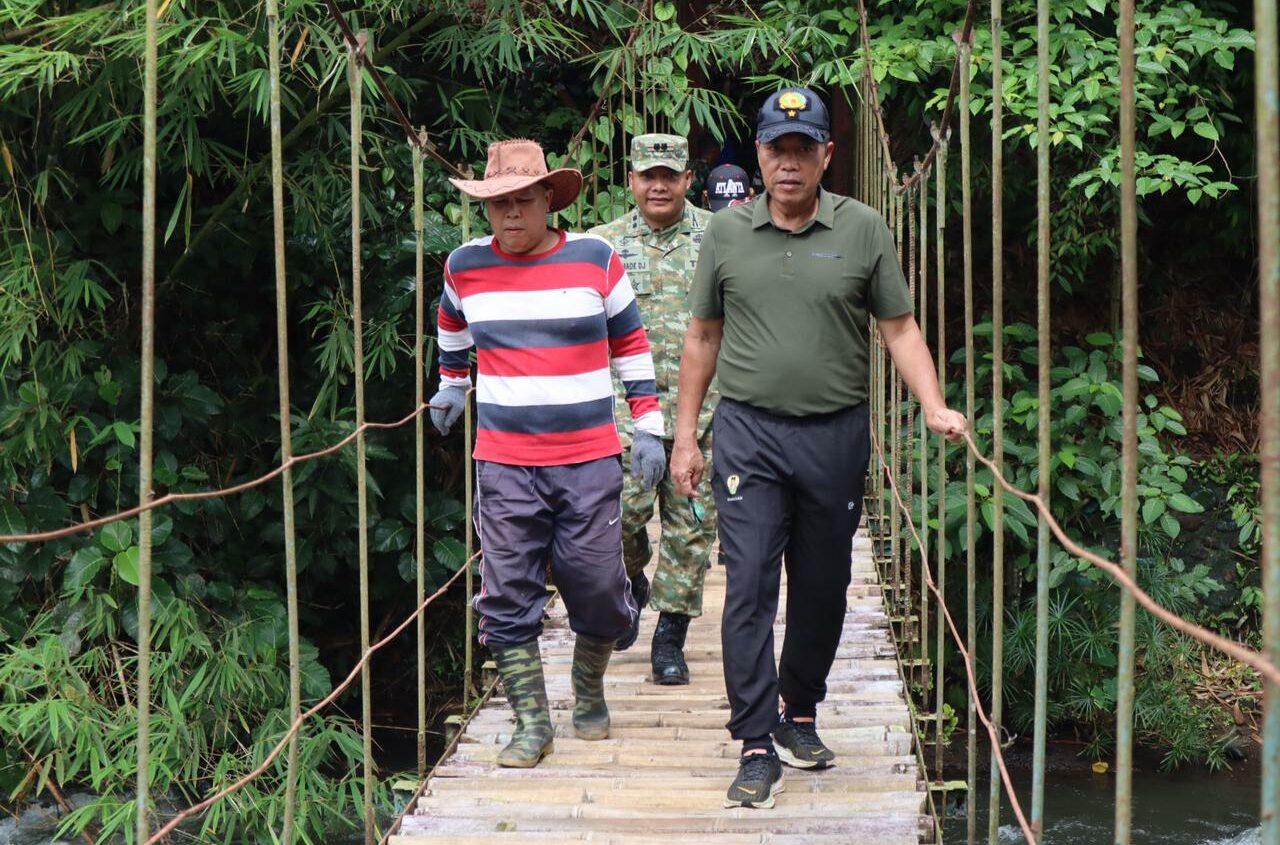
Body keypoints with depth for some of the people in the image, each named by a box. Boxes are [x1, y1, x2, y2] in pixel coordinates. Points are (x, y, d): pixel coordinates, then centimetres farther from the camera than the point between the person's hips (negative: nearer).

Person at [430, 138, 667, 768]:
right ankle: (531, 723, 8)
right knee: (508, 597, -2)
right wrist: (452, 385, 35)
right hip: (504, 465, 1)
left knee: (597, 588, 3)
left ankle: (589, 691, 30)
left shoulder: (595, 259, -1)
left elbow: (631, 343, 9)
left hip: (590, 462, -1)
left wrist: (648, 426, 6)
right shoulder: (465, 267, 3)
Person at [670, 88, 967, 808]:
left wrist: (934, 406, -11)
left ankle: (800, 714, 32)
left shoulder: (863, 230, 2)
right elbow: (703, 337, 12)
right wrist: (686, 434, 10)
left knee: (822, 587, 11)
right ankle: (757, 745, -4)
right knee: (750, 587, -8)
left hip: (837, 433, 1)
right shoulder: (726, 233, 5)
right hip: (748, 431, -1)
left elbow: (900, 327, 4)